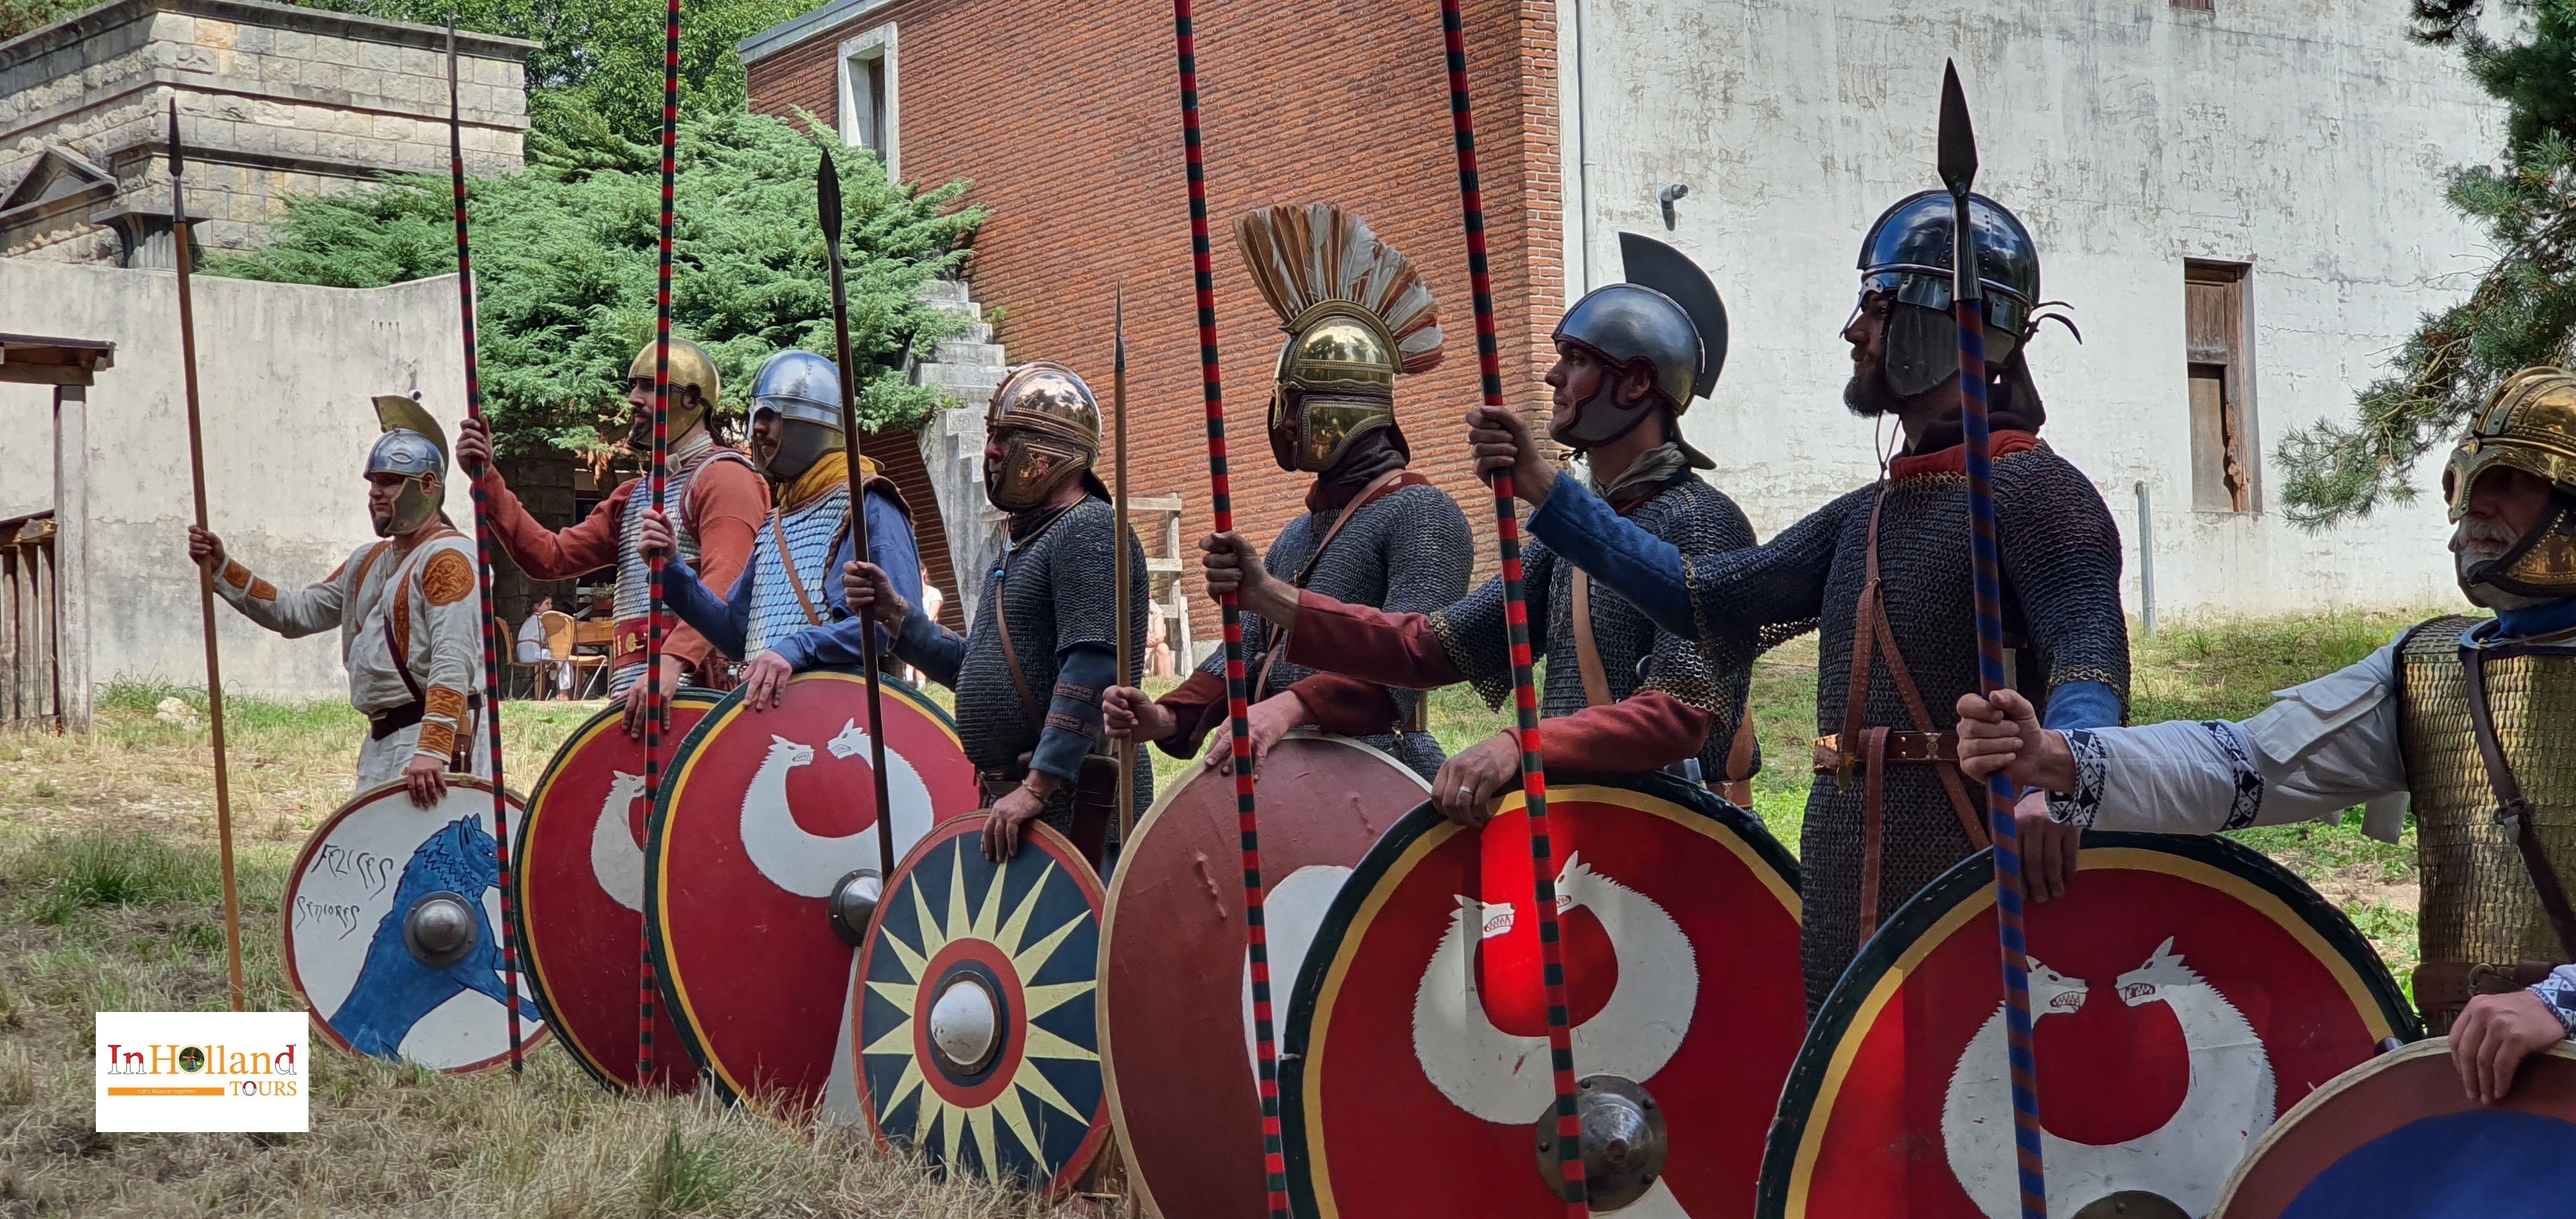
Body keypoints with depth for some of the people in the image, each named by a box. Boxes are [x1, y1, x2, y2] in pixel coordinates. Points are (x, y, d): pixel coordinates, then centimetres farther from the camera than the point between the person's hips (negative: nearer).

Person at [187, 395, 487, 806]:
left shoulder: (447, 559, -10)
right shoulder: (368, 563, 20)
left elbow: (454, 665, -21)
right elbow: (297, 613, 21)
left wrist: (431, 751, -31)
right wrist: (221, 569, 11)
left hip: (438, 733, -9)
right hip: (382, 743, 9)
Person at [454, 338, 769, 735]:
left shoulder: (724, 478, -3)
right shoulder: (633, 496, 26)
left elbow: (723, 585, -19)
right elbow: (549, 557, 16)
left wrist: (674, 661, -34)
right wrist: (487, 480, 6)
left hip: (694, 692, -8)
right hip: (632, 694, 8)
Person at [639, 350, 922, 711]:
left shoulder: (867, 506, -3)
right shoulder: (775, 525, 22)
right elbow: (736, 634, 20)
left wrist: (799, 648, -25)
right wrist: (671, 569, 8)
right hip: (766, 710, 7)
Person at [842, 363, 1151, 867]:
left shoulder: (1089, 532, -11)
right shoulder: (1025, 543, 22)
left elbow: (1093, 670, -22)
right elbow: (977, 668, 25)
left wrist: (1038, 786, -26)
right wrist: (894, 614, 12)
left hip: (1076, 800, -10)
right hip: (1016, 795, 10)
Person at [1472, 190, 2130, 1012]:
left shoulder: (2032, 490, -8)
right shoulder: (1871, 514, 20)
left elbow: (2090, 654, -22)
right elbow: (1711, 598, 20)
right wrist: (1545, 494, 17)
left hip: (1968, 884, -8)